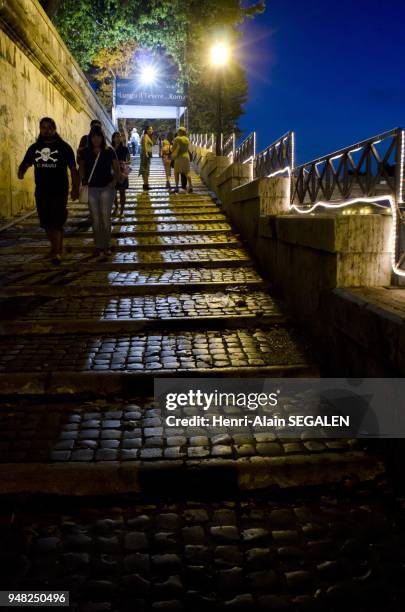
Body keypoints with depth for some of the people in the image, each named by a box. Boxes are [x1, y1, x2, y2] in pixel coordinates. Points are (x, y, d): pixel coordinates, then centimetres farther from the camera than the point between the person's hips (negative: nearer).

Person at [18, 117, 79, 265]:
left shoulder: (64, 147, -2)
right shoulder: (34, 148, 8)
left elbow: (73, 169, -1)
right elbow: (25, 164, 13)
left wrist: (75, 189, -7)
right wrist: (21, 172, -11)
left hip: (59, 191, -4)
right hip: (41, 192, 5)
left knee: (57, 222, -8)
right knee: (46, 223, 12)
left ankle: (57, 252, 0)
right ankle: (55, 246, 31)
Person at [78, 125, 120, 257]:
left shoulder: (109, 151, -1)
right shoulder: (85, 152, 3)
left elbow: (116, 169, 3)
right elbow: (81, 168, 12)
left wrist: (115, 180, -12)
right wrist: (83, 180, -3)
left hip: (107, 188, -2)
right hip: (91, 189, 2)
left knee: (106, 217, 0)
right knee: (95, 218, 5)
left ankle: (106, 245, 11)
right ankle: (98, 245, 13)